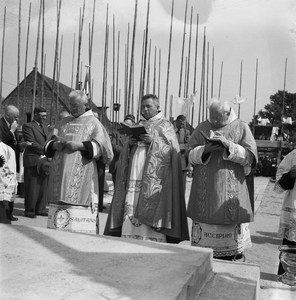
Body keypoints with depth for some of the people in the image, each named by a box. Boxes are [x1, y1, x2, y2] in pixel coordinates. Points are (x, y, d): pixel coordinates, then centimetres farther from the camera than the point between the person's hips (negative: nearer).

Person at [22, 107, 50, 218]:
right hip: (33, 161, -7)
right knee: (32, 187, -2)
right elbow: (31, 143, -13)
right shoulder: (28, 126, -4)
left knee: (43, 187, 9)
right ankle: (29, 210, 7)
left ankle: (40, 209, 17)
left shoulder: (45, 127, 22)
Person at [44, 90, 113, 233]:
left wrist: (80, 145, -16)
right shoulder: (63, 123, 19)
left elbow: (100, 146, -2)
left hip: (81, 173, -4)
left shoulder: (93, 122, 6)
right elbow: (49, 143, 19)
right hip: (60, 171, 4)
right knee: (60, 205, 0)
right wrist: (54, 145, -4)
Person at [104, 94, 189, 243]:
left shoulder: (165, 126, 8)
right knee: (130, 214, -1)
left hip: (153, 179, -4)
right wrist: (130, 143, -3)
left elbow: (171, 149, -4)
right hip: (134, 177, 5)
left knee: (150, 212, -11)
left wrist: (153, 141, -15)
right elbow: (125, 153, 18)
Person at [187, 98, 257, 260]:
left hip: (232, 189, -1)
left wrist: (228, 144, -19)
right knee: (204, 221, 2)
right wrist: (205, 149, -18)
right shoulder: (202, 128, 7)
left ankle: (232, 257, 14)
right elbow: (190, 155, 3)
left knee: (231, 222, -1)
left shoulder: (241, 128, 2)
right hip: (205, 189, 2)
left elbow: (250, 157, -5)